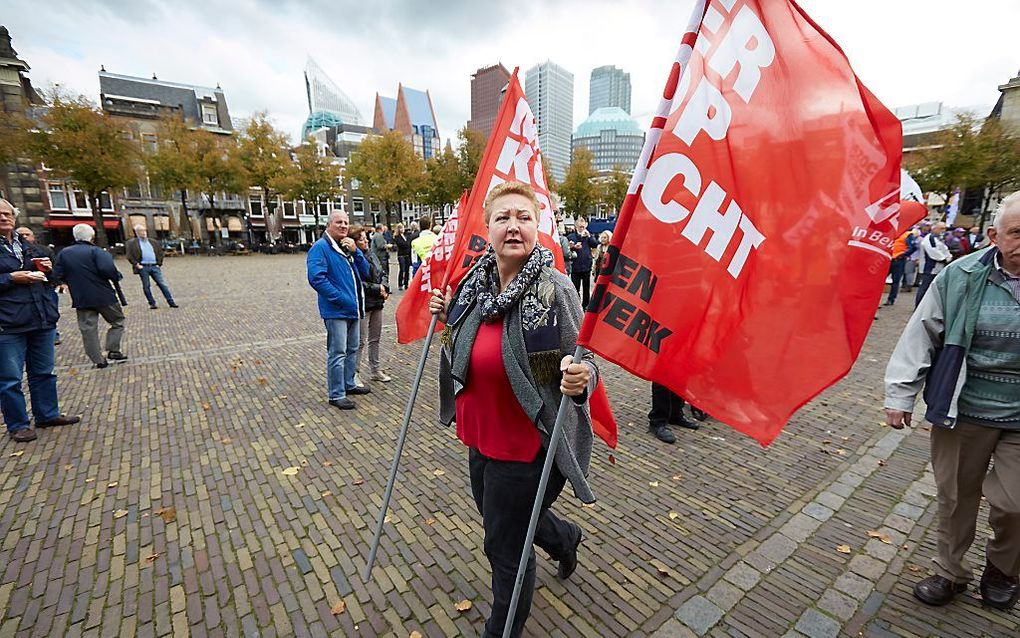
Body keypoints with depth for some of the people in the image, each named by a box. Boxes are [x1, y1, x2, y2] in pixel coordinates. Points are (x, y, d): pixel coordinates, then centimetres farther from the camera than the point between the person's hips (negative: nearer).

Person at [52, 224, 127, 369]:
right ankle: (113, 351, 3)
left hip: (81, 299, 4)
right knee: (117, 322, 12)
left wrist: (74, 280, 21)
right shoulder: (96, 251, -9)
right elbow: (107, 269, -25)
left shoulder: (63, 253, 6)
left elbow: (57, 276, 5)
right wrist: (117, 276, -6)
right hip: (104, 296, -4)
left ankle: (99, 360, 9)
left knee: (88, 329, 8)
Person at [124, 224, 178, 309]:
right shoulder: (132, 243, 3)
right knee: (146, 286, 3)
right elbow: (129, 255, -1)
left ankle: (171, 302, 0)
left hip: (154, 266, 3)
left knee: (162, 284, -1)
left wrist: (159, 264, 12)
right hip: (143, 267, -2)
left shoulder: (153, 242, 14)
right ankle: (152, 303, 11)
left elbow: (160, 252, 21)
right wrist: (136, 264, -7)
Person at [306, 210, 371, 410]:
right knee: (337, 353, -4)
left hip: (353, 309, 8)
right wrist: (341, 299, -20)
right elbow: (317, 278, -20)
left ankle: (349, 384, 33)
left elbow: (365, 273, 8)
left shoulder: (349, 246, 14)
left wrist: (355, 251, -6)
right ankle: (336, 395, 6)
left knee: (352, 349, 18)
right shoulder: (320, 247, -10)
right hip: (336, 310, -8)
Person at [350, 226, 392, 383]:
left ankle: (375, 370, 29)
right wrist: (377, 289, -15)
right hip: (362, 304, -8)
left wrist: (385, 288, -2)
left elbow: (381, 274, 16)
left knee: (375, 339, 16)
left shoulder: (372, 254, 10)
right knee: (361, 341, -1)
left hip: (377, 303, 8)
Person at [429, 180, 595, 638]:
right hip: (480, 436, 8)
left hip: (525, 444, -7)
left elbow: (584, 364, -15)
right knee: (495, 515, 31)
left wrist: (581, 378, -37)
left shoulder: (554, 288, -20)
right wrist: (447, 316, 0)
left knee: (505, 546, 13)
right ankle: (565, 538, 62)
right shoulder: (475, 284, -1)